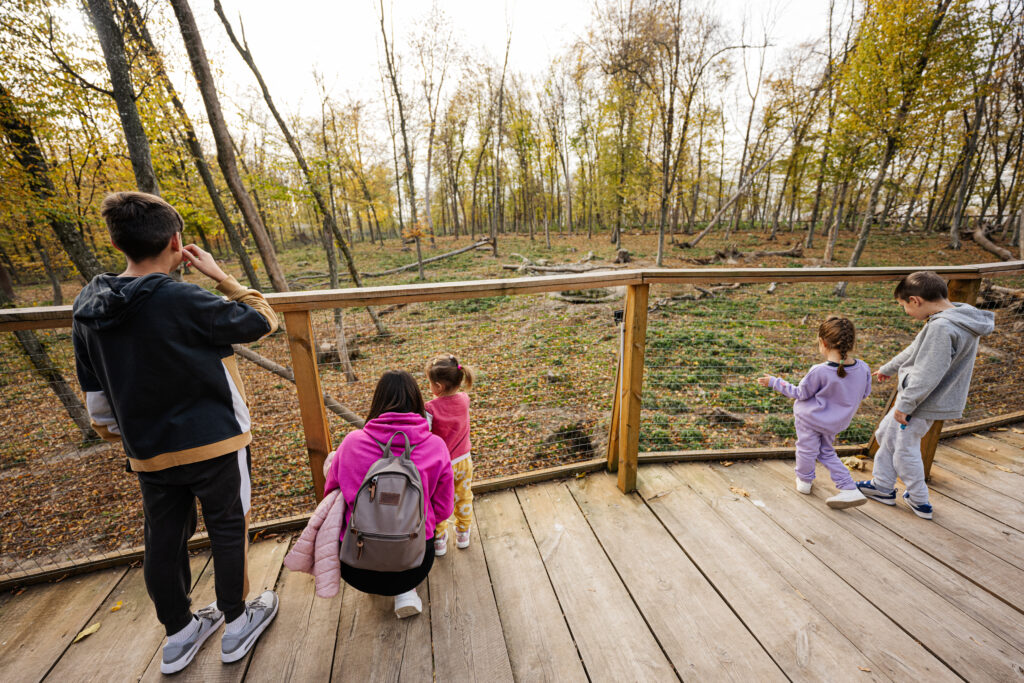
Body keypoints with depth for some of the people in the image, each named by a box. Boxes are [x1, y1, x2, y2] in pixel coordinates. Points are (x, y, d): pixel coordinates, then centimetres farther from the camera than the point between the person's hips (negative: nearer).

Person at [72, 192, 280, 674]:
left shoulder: (87, 310, -1)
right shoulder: (186, 303, -23)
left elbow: (95, 393, 7)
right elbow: (262, 321, -10)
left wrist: (115, 433, 21)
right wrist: (220, 276, -4)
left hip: (149, 453, 6)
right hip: (214, 443, -5)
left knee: (164, 541, 20)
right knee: (227, 530, 14)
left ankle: (178, 635, 41)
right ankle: (237, 622, 33)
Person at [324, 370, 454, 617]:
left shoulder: (351, 442, -7)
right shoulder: (435, 446, -8)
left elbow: (330, 495, 9)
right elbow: (442, 510, 1)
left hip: (358, 571, 1)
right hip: (414, 565, -1)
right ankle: (405, 591, 13)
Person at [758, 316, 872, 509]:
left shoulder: (819, 372, -32)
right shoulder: (863, 369, -15)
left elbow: (800, 393, -17)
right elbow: (865, 393, 3)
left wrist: (774, 382, -6)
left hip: (810, 419, -5)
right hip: (835, 424, 6)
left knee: (807, 449, 18)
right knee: (827, 452, 27)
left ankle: (804, 481, 39)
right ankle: (850, 489, 22)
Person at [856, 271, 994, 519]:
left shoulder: (941, 328, -28)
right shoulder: (959, 317, 5)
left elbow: (927, 376, -28)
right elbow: (916, 350, 19)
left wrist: (905, 405, -19)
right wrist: (889, 368, 30)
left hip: (923, 404, -10)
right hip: (916, 397, 10)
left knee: (904, 449, 7)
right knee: (886, 434, 20)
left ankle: (920, 501, 26)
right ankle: (882, 486, 32)